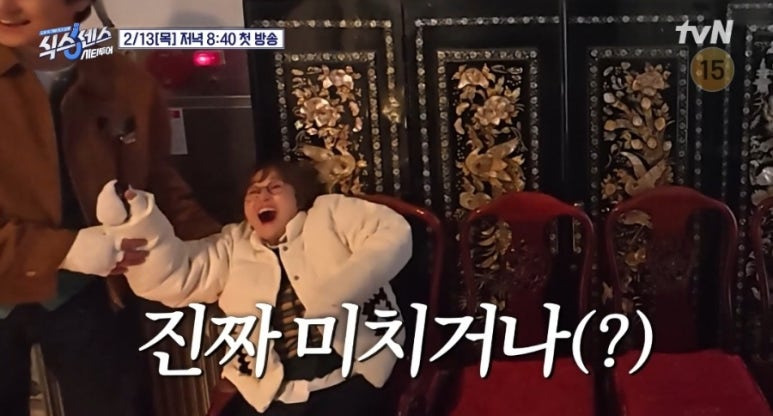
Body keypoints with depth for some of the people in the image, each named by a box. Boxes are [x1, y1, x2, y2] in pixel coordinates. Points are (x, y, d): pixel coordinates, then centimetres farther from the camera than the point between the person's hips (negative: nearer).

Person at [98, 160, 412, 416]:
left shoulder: (331, 213, 9)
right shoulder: (233, 246, 17)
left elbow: (392, 233, -6)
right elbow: (169, 277, 6)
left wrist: (330, 299, -18)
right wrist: (134, 216, -12)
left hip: (349, 374, -3)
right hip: (270, 391, 3)